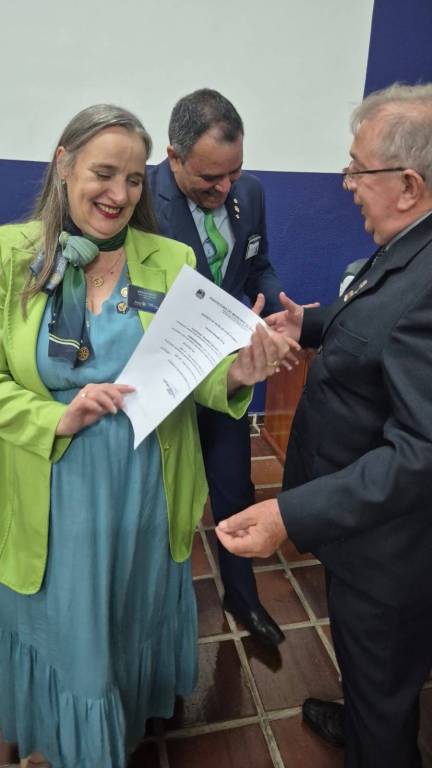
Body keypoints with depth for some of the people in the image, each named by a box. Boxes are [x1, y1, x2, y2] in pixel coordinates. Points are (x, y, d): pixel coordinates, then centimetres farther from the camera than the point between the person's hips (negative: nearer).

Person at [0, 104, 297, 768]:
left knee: (136, 612, 23)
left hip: (146, 492, 2)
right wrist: (59, 419, -22)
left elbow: (197, 372, -5)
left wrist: (236, 375, -26)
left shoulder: (172, 261, -3)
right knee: (62, 627, 19)